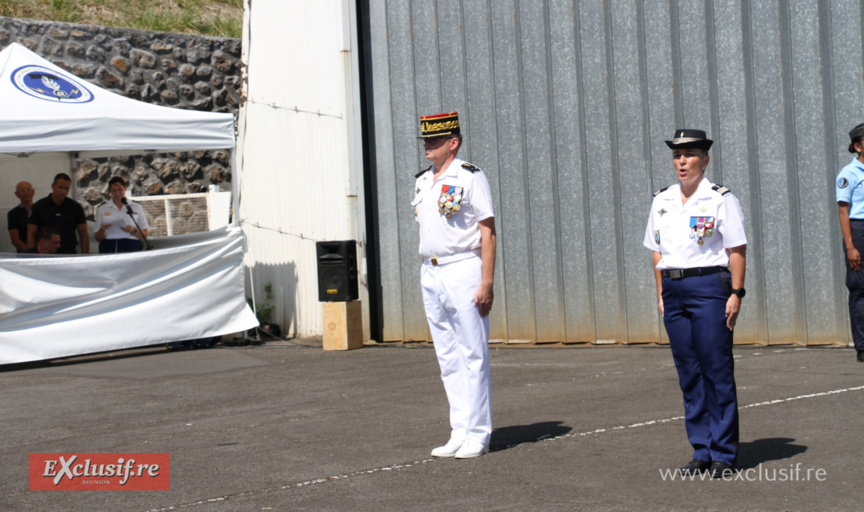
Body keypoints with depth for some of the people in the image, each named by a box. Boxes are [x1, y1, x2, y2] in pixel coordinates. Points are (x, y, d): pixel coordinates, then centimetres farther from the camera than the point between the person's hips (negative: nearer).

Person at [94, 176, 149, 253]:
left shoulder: (136, 207, 13)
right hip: (109, 249, 0)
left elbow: (145, 235, 10)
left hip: (132, 248, 0)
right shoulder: (102, 208, 13)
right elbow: (98, 238, 12)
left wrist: (133, 230, -9)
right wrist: (102, 230, -9)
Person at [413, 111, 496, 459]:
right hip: (430, 274, 7)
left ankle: (478, 435, 3)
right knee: (448, 358, 9)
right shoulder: (422, 182, 14)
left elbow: (488, 233, -10)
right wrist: (426, 276, 14)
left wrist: (486, 283, -17)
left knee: (473, 356, -3)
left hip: (463, 272, -7)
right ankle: (460, 433, 15)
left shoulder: (470, 177, -7)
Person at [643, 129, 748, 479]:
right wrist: (661, 293, 11)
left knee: (717, 370, -4)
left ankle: (723, 455, 3)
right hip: (674, 289, 5)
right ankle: (701, 452, 14)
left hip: (709, 286, -5)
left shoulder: (720, 200, -2)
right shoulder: (662, 202, 14)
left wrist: (736, 293, -12)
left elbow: (737, 251, -5)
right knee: (688, 372, 7)